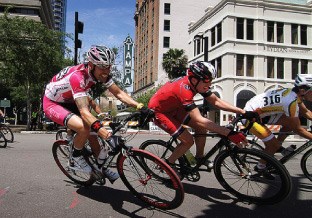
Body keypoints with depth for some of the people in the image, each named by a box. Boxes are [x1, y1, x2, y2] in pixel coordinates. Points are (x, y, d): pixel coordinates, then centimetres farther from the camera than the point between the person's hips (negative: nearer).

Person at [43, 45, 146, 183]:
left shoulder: (101, 73, -15)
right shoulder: (77, 76, -38)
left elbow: (119, 93, -12)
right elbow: (84, 112, -45)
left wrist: (140, 106, -26)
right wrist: (104, 132, -56)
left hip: (69, 102, 8)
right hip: (52, 103, -7)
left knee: (92, 130, 0)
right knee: (84, 128, -30)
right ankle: (76, 158, -3)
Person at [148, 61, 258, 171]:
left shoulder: (197, 84, -13)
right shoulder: (185, 89, -38)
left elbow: (216, 101, -8)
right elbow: (199, 120, -44)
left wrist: (243, 112, -16)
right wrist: (229, 134, -47)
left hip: (172, 107, 8)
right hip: (158, 111, -8)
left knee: (201, 128, -2)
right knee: (188, 141, -14)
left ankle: (199, 158, 17)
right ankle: (168, 164, 6)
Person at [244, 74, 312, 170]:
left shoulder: (294, 93, -3)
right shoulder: (291, 101, -29)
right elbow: (297, 129, -20)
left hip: (262, 113, 9)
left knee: (291, 122, 3)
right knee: (274, 144, -7)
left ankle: (278, 147, 20)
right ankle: (260, 168, 15)